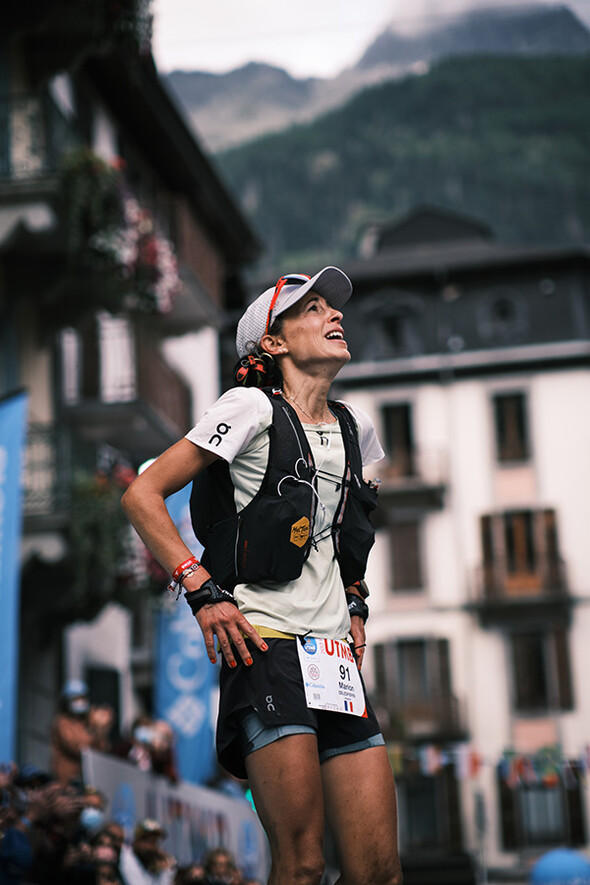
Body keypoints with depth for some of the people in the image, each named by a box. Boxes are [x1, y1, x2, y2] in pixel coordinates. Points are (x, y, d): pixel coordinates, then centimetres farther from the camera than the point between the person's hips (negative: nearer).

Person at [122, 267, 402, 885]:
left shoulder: (354, 428, 18)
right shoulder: (253, 407, -1)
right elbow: (142, 495, -4)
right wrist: (202, 590, -12)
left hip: (336, 653, 6)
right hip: (266, 645, -6)